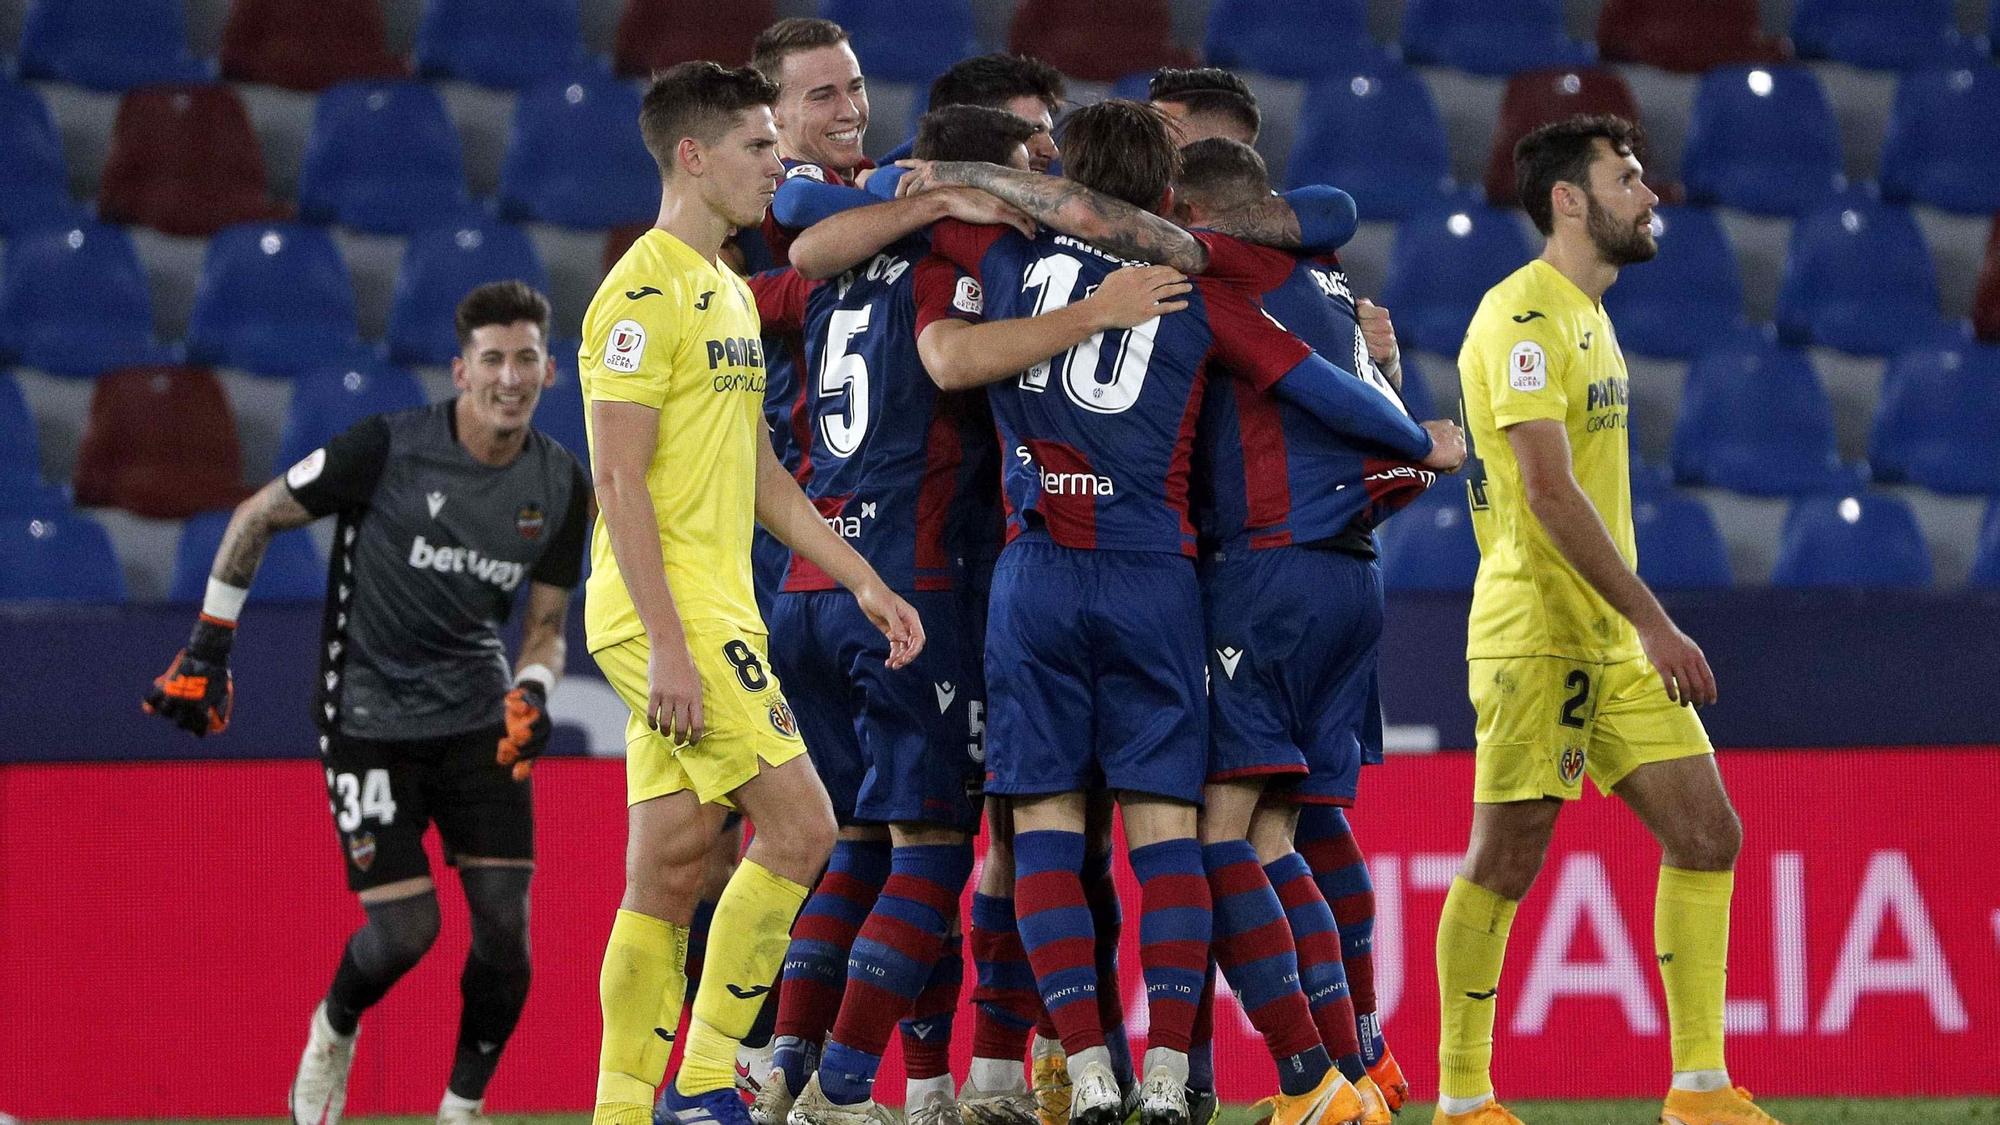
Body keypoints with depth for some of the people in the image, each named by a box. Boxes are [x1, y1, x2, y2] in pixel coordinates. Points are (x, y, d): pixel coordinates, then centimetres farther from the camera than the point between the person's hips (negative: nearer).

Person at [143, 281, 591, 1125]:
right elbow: (255, 518, -4)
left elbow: (545, 625, 9)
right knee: (405, 929, -12)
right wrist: (206, 650, -3)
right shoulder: (386, 449, -16)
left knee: (505, 924, -9)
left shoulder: (560, 487, -1)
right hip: (367, 716, -4)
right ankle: (333, 1031, 23)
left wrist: (532, 693, -13)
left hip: (476, 716, 4)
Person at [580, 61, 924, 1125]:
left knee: (667, 876, 7)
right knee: (798, 826, -13)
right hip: (671, 616, -9)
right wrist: (667, 644, -21)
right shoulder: (646, 294, -11)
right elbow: (619, 480, -17)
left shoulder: (730, 295, 19)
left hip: (714, 617, 9)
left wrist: (865, 582, 20)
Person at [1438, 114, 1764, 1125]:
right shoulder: (1527, 318, -13)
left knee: (1706, 837, 3)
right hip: (1538, 635, -9)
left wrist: (1639, 623, 19)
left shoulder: (1585, 316, 18)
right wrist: (1653, 622, -22)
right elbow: (1549, 490, -21)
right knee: (1506, 860, -4)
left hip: (1614, 642, 9)